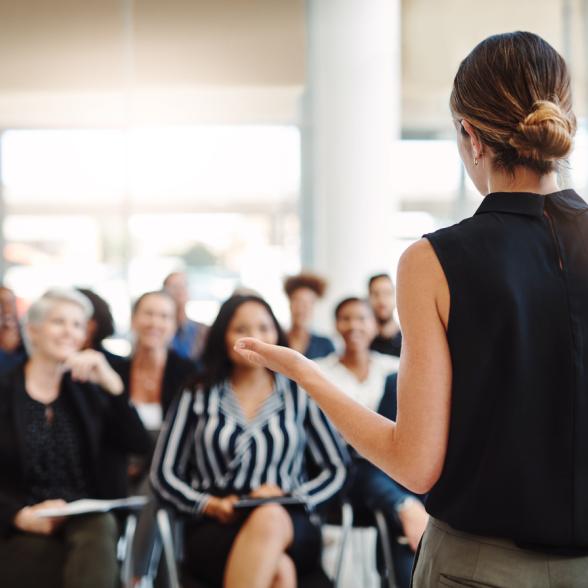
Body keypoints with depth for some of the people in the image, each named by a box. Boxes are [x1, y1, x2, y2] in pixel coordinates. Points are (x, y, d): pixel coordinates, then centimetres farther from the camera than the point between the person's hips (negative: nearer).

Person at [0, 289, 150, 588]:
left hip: (88, 520, 3)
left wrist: (111, 383, -8)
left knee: (99, 531, -34)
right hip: (25, 535, -2)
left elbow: (137, 445, 3)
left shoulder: (87, 391, 15)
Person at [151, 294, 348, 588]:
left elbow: (337, 469, 11)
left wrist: (290, 498, -7)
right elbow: (164, 474, 10)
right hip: (215, 530, -1)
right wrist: (210, 504, -8)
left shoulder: (298, 395, 13)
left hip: (290, 530, 1)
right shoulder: (197, 398, 13)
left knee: (270, 517, -39)